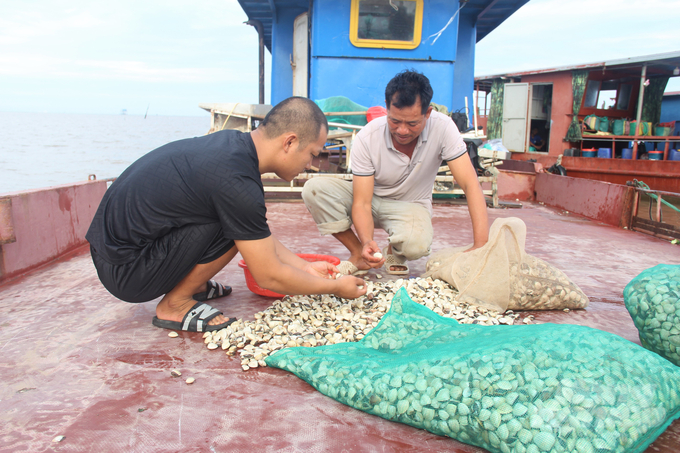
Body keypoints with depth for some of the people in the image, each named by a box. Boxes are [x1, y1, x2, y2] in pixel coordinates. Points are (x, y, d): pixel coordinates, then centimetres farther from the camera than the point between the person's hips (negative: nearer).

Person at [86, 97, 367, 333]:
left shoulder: (233, 143, 0)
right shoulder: (236, 182, -28)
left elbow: (261, 239, 13)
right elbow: (269, 277, -18)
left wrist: (306, 267, 12)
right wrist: (335, 287, -5)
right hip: (124, 272, -9)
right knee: (235, 227, -21)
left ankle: (192, 284, 15)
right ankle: (174, 306, -4)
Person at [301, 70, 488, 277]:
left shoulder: (442, 128, -26)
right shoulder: (366, 139, -25)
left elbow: (471, 184, -26)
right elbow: (361, 203, -24)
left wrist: (481, 245, -37)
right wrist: (367, 242, -45)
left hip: (410, 205, -1)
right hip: (370, 199, 1)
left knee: (416, 243, -37)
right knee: (314, 189, -26)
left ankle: (394, 251, 2)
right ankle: (358, 253, -8)